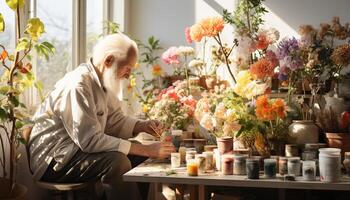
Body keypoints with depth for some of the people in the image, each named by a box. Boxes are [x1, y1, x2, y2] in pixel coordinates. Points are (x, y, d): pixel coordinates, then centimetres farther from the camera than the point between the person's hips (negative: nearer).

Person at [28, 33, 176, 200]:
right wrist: (147, 150, -29)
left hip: (78, 148, 9)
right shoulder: (78, 84, -24)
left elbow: (114, 120, 12)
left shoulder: (104, 82, 5)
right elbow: (90, 140, -29)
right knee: (118, 161, -28)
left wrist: (142, 126, -8)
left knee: (139, 157, 2)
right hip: (53, 159, -9)